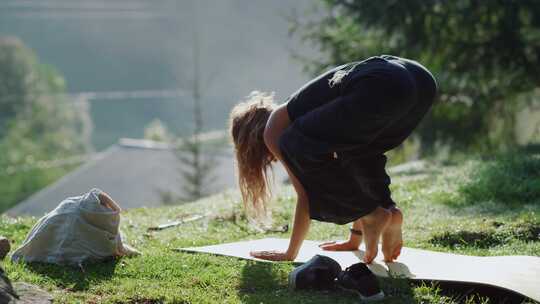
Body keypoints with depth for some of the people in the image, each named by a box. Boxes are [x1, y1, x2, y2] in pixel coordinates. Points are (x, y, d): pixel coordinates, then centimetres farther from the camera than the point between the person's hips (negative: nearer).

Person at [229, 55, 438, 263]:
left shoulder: (273, 130, 18)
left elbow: (305, 194, 17)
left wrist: (289, 254, 26)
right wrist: (355, 238, 51)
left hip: (379, 91, -8)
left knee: (298, 148, 9)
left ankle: (372, 214, 7)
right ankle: (388, 209, 13)